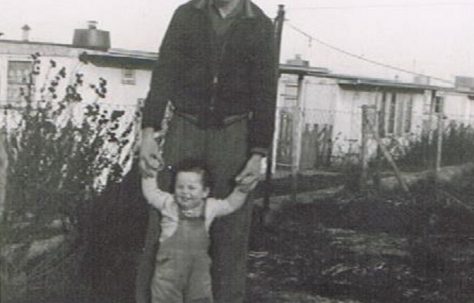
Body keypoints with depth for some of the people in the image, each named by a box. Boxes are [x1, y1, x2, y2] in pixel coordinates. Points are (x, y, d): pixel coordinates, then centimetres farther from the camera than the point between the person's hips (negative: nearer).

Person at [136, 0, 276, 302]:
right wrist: (149, 132, -14)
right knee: (165, 222, 1)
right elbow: (163, 74, -4)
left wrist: (258, 155, -7)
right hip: (184, 129, 1)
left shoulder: (261, 26, 0)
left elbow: (265, 93, -2)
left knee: (230, 229, 3)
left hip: (232, 135, 0)